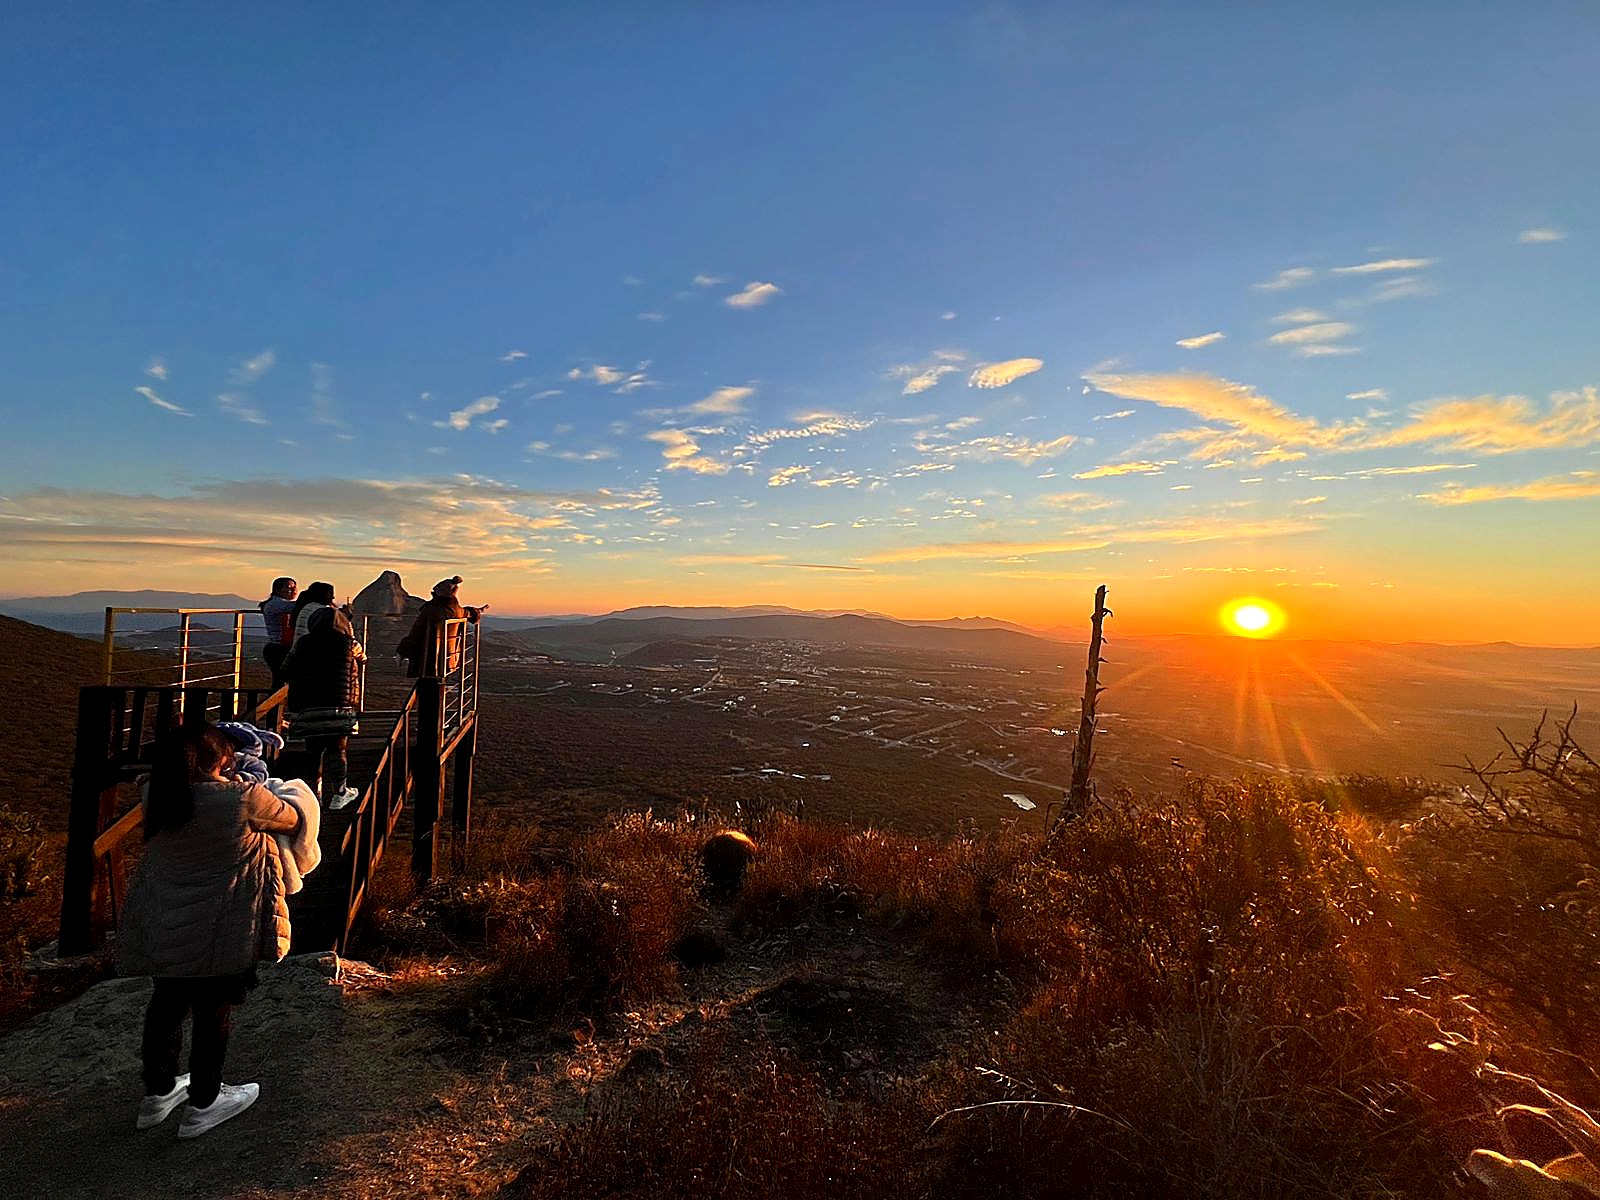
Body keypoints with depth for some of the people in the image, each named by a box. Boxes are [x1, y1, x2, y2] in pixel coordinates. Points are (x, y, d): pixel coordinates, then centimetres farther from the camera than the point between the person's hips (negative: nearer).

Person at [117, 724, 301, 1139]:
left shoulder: (157, 795, -7)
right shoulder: (244, 798, -23)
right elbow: (293, 820, -6)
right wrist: (254, 789, 13)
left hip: (162, 929, 6)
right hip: (220, 934, -5)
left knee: (167, 1004, 23)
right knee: (214, 1012, 12)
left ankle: (157, 1093, 41)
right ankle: (202, 1105, 28)